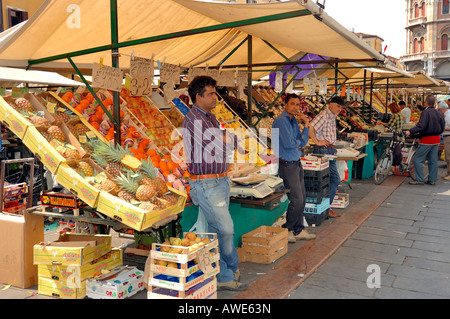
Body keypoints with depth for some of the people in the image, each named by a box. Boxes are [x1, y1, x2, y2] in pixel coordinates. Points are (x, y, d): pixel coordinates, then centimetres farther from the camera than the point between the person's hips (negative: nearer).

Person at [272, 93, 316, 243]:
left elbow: (303, 142, 9)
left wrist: (306, 124, 1)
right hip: (287, 165, -9)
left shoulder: (293, 120, 14)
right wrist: (299, 141, 0)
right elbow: (288, 143, -21)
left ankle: (298, 230, 22)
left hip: (297, 163, 9)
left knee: (302, 198, 11)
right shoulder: (281, 121, -14)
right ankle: (285, 231, 9)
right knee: (297, 200, -6)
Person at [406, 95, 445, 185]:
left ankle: (419, 179, -2)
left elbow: (421, 126, -25)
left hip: (427, 139, -8)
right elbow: (442, 128, 15)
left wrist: (410, 131, -27)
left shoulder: (426, 112, -15)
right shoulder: (439, 113, 10)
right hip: (436, 139, 8)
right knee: (433, 160, 11)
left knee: (418, 159, -1)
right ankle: (432, 180, 14)